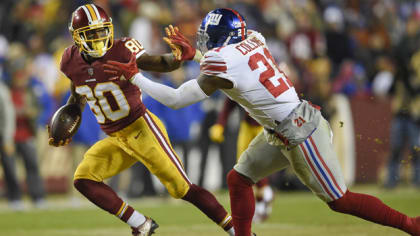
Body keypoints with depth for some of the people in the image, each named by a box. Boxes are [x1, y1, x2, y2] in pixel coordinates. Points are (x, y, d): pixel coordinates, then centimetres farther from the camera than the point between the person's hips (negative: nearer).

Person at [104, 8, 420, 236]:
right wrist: (193, 55, 26)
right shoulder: (253, 41, 1)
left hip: (299, 134, -9)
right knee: (239, 179, 13)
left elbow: (177, 99, -16)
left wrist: (134, 76, -8)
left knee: (339, 200, 1)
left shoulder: (220, 64, -22)